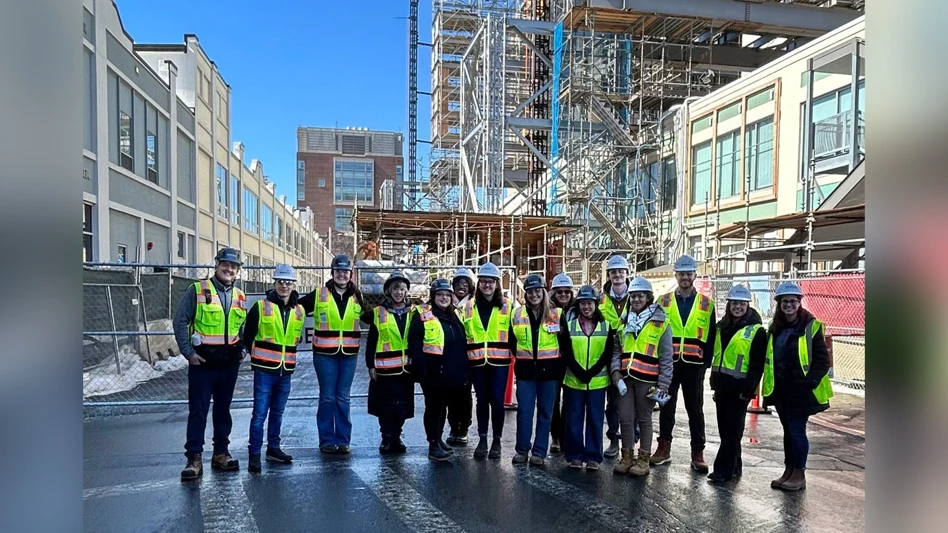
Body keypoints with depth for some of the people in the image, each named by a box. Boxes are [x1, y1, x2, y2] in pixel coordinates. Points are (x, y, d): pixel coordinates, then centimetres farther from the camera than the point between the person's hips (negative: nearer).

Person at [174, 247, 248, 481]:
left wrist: (243, 350, 7)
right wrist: (188, 352, -11)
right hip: (202, 362, -4)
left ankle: (221, 453, 22)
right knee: (198, 410, -1)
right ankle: (194, 458, 6)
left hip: (229, 363, 5)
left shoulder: (240, 297, 10)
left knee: (223, 409, 12)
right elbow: (180, 321, -7)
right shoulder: (197, 291, -6)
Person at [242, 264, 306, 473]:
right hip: (265, 369, -4)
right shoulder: (261, 307, -7)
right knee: (260, 413, -5)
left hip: (286, 370, 4)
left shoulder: (300, 311, 6)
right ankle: (254, 453, 2)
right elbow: (248, 335, 3)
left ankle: (273, 448, 27)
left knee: (277, 412, 15)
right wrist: (259, 356, 10)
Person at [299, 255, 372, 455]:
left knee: (343, 399, 8)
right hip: (325, 354, -2)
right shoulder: (319, 295, -1)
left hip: (349, 355, 2)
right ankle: (327, 440, 14)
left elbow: (370, 318, 17)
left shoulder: (357, 297, 7)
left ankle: (343, 440, 17)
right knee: (327, 398, 3)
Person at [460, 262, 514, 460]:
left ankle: (497, 441, 13)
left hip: (499, 362, -2)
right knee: (482, 400, 9)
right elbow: (463, 335, 11)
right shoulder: (469, 306, 7)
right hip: (477, 362, 2)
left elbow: (513, 334, 6)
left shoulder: (507, 306, 2)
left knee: (497, 400, -1)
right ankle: (482, 439, 19)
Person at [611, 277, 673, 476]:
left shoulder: (660, 322, -2)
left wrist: (663, 384, -7)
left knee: (644, 418, 5)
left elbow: (666, 358, -3)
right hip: (625, 377, 4)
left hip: (646, 379, -4)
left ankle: (643, 459, 17)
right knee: (625, 418, 5)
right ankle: (627, 456, 19)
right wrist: (616, 371, -2)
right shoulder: (624, 321, 13)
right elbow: (617, 349, 13)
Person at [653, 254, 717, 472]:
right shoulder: (663, 302, 5)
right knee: (667, 406, 9)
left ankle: (698, 453, 14)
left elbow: (711, 337, 4)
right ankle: (664, 448, 20)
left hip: (694, 365, -1)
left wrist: (707, 362, -4)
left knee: (695, 409, 7)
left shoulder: (707, 304, 4)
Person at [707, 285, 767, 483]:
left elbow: (757, 364, -10)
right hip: (722, 386, 7)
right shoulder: (722, 327, 14)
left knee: (733, 429, -2)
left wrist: (749, 388, -15)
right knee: (724, 428, 11)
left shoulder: (756, 331, -6)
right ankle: (734, 467, 22)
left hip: (740, 387, -7)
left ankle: (723, 470, 1)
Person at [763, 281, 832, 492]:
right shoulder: (775, 328, 9)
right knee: (788, 430, 15)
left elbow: (822, 359, -10)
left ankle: (799, 474, 12)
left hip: (801, 390, -6)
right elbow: (769, 359, 15)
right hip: (781, 389, 6)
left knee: (797, 430, -2)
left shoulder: (811, 326, -9)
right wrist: (769, 384, 9)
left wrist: (809, 382, -18)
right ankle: (789, 471, 24)